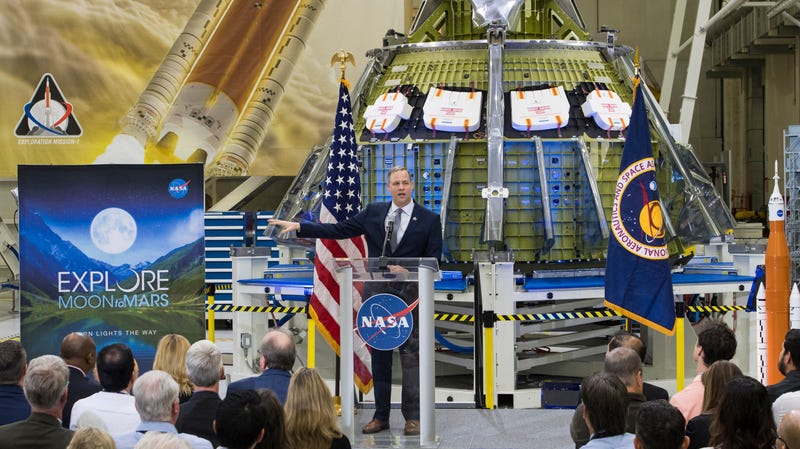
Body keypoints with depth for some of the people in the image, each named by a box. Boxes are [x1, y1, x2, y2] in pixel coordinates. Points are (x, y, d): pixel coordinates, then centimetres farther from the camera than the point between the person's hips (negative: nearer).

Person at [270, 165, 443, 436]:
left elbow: (433, 261, 0)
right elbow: (339, 230, 6)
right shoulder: (373, 213, 8)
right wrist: (299, 227, 0)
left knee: (411, 356, -3)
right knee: (379, 357, 8)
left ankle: (412, 417, 4)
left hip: (409, 297, -3)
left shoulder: (429, 220, 0)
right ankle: (381, 416, 15)